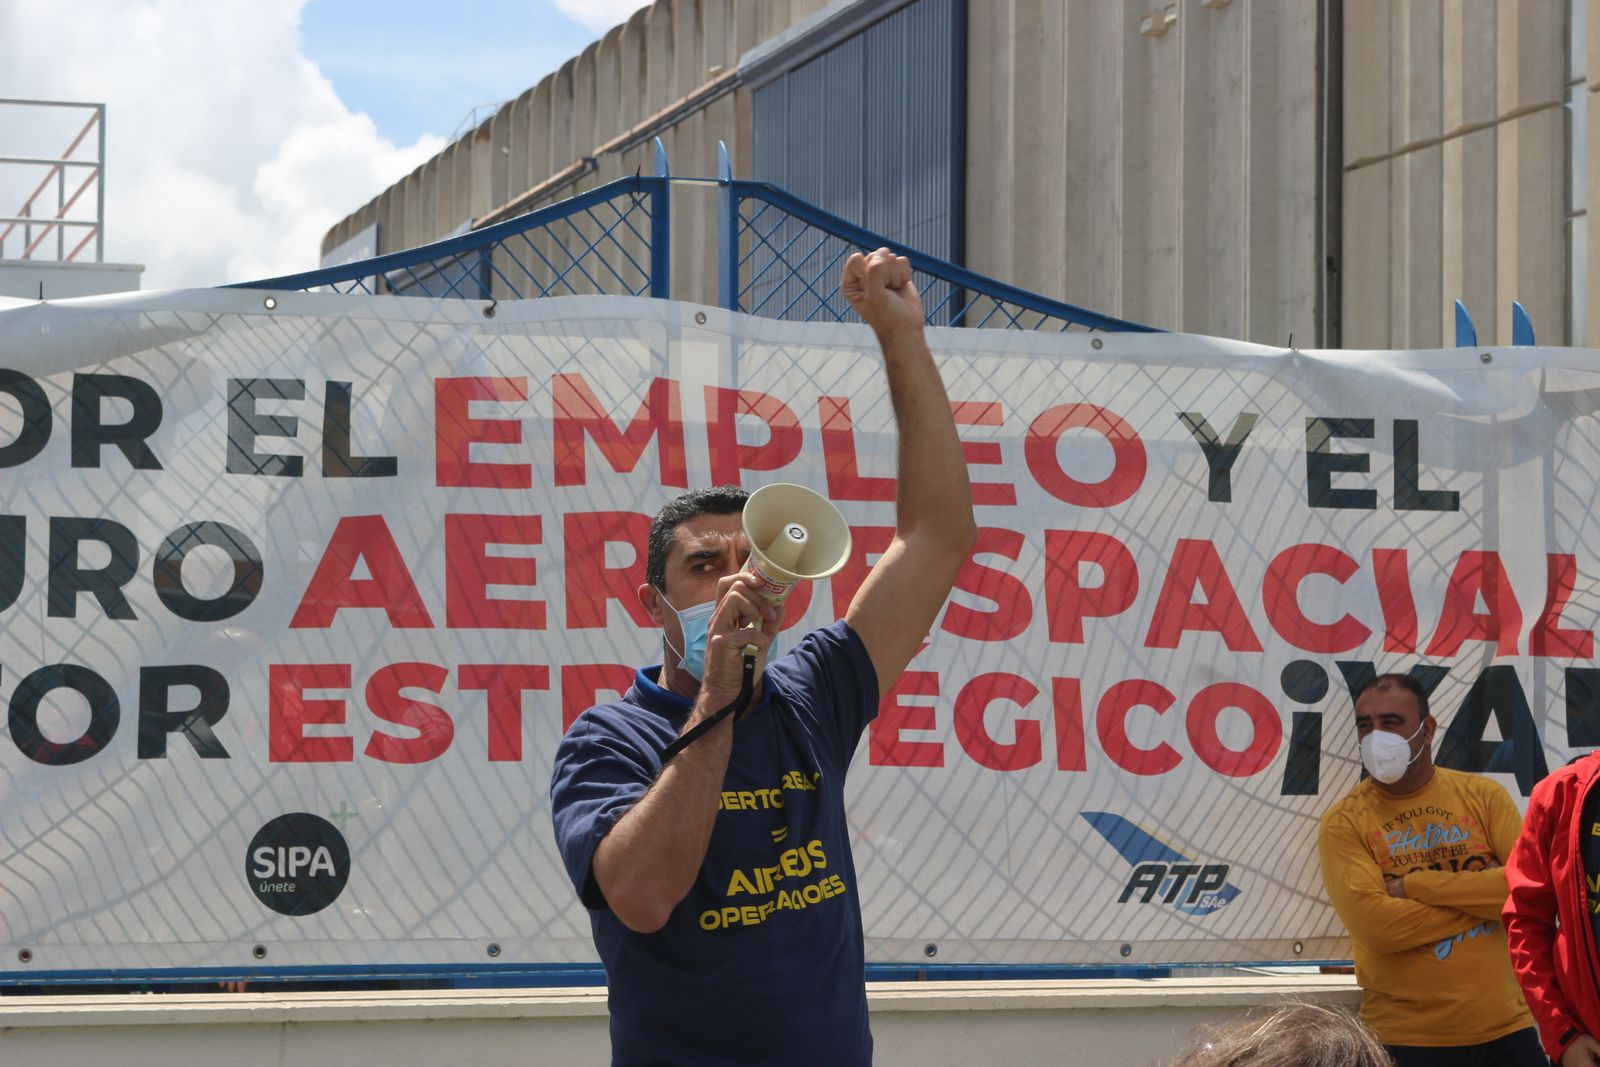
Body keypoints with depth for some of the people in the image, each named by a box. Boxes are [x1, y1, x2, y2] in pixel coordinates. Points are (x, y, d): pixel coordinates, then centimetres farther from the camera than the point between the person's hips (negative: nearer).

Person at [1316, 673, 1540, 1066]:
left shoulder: (1482, 795, 4)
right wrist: (1482, 898, -10)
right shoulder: (1343, 822, -3)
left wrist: (1415, 885, -13)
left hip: (1504, 1028, 2)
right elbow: (1372, 923, -17)